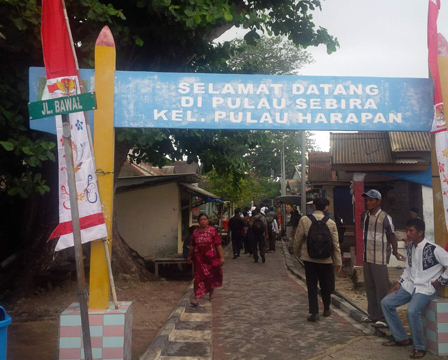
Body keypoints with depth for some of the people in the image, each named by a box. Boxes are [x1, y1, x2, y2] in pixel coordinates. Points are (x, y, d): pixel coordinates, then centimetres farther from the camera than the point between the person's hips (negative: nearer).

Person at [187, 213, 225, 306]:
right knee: (199, 277, -5)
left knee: (212, 276, 13)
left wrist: (221, 257, -15)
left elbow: (218, 244, -11)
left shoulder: (212, 230, -9)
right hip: (199, 258, 1)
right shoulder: (195, 232, 1)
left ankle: (211, 294, 35)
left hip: (211, 257, -1)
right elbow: (192, 245, 14)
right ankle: (197, 298, -5)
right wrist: (190, 256, 22)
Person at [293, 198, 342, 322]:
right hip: (326, 259, 2)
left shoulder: (304, 220, -9)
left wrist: (297, 251, 16)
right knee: (325, 285, 17)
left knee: (312, 286, 7)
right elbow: (335, 243, -2)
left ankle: (314, 313, 3)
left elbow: (298, 238, -3)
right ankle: (326, 309, 31)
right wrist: (338, 261, 5)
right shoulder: (331, 222, -3)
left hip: (309, 258, -2)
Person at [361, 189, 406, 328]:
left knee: (381, 287, -1)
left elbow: (392, 236, -8)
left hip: (379, 258, -7)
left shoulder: (385, 217, -12)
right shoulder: (365, 215, 8)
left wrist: (395, 253, -11)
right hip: (367, 256, 7)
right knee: (369, 287, 14)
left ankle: (384, 318, 8)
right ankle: (373, 314, 26)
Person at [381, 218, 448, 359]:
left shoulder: (433, 249, -20)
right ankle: (402, 338, 13)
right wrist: (399, 282, 8)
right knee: (386, 303, 1)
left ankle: (419, 347, -7)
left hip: (426, 288, -8)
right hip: (410, 285, 8)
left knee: (412, 311, -30)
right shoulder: (409, 248, 5)